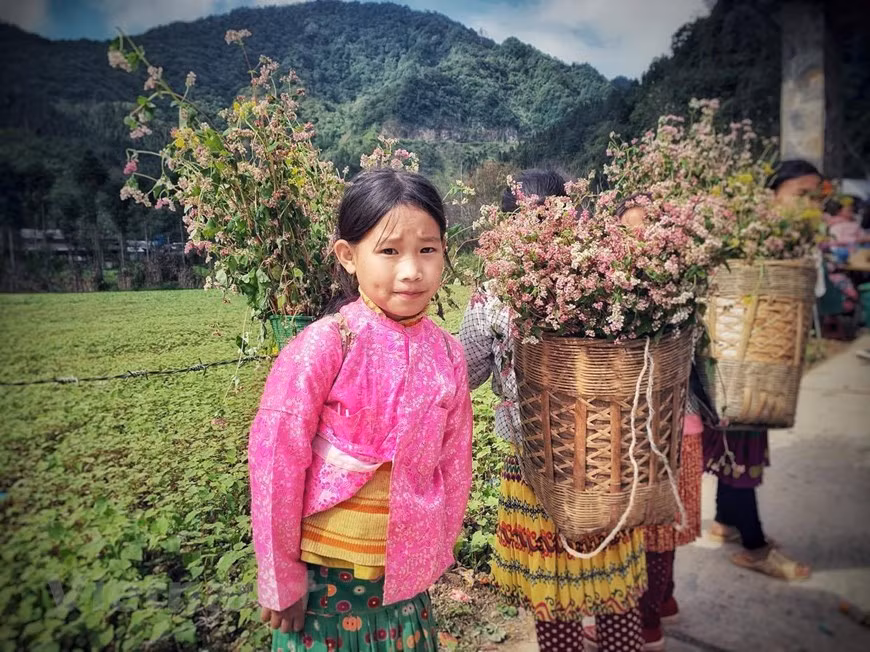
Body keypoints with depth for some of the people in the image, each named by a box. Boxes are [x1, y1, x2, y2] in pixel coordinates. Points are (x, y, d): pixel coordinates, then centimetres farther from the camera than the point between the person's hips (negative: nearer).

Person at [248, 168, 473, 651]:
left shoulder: (447, 353, -7)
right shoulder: (324, 345, -20)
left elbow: (454, 463, 3)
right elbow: (276, 459, -15)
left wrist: (437, 554, 8)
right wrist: (282, 578, -8)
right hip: (324, 574, -3)